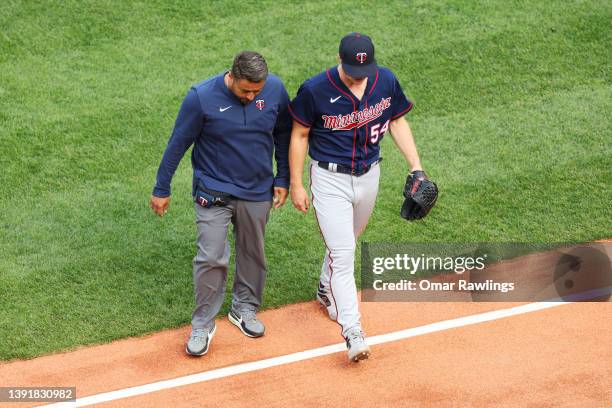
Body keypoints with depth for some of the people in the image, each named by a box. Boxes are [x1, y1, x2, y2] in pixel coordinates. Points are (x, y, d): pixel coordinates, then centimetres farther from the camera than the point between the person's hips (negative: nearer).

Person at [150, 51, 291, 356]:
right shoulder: (201, 97, -21)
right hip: (214, 191, -3)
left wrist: (282, 179, 7)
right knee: (212, 257, -9)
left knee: (253, 252, 16)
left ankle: (245, 308, 36)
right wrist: (161, 190, -4)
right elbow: (178, 144, -10)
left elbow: (283, 135, 6)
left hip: (258, 192, 4)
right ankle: (203, 324, 5)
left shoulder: (276, 90, -11)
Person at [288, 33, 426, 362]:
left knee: (345, 243, 22)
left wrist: (416, 166, -1)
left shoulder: (386, 81, -7)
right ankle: (353, 332, -13)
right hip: (330, 179, -5)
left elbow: (397, 122, 7)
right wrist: (296, 185, -6)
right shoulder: (315, 90, -19)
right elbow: (299, 135, -7)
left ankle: (326, 291, 48)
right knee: (342, 255, -11)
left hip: (369, 176, 5)